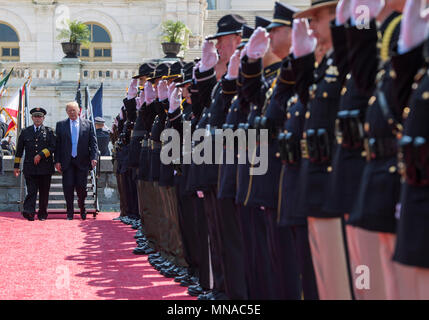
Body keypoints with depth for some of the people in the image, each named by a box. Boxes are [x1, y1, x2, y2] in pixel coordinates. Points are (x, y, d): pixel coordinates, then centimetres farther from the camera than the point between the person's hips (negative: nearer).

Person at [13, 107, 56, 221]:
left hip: (45, 167, 0)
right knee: (31, 191, -10)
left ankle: (42, 214, 14)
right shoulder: (25, 132, 11)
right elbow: (19, 150, 12)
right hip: (30, 167, 0)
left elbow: (53, 147, -2)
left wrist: (41, 155, -12)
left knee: (44, 192, 5)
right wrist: (16, 166, 9)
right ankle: (29, 212, -21)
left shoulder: (49, 131, 8)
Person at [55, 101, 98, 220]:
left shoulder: (88, 124, 7)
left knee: (81, 187, -1)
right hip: (67, 161, 0)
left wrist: (93, 157, -9)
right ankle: (70, 212, 8)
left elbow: (93, 142, 5)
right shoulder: (61, 125, 7)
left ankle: (82, 208, 25)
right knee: (68, 186, -3)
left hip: (82, 161, 0)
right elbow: (57, 144, 5)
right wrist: (57, 161, -3)